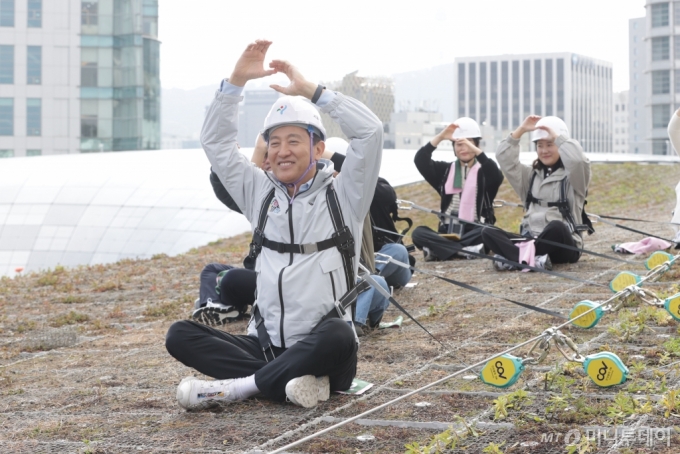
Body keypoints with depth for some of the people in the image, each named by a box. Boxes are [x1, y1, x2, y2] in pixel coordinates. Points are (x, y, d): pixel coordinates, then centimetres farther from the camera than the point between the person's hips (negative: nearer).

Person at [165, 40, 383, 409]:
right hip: (265, 347, 4)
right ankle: (291, 382, -26)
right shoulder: (261, 195, 14)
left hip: (319, 352, -4)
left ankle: (240, 386, -25)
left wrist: (309, 90, -8)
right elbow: (215, 142, 12)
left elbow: (370, 130, -10)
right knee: (180, 336, -17)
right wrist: (236, 80, 2)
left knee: (337, 336, -39)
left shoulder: (341, 197, 3)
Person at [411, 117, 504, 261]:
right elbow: (420, 160, 0)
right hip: (448, 231, 2)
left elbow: (497, 176, -16)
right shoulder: (445, 170, 16)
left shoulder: (484, 172, 8)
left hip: (474, 231, -2)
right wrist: (440, 137, -13)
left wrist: (475, 150, -27)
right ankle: (468, 250, -35)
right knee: (418, 233, -26)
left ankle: (439, 249, -33)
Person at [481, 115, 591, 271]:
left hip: (563, 246, -5)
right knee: (487, 232, -20)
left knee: (556, 226, -40)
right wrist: (521, 130, 2)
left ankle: (513, 258, -33)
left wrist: (556, 135, -9)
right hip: (530, 240, 5)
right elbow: (504, 158, 8)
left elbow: (577, 159, -21)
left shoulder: (573, 176, 3)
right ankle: (532, 259, -42)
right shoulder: (531, 175, 19)